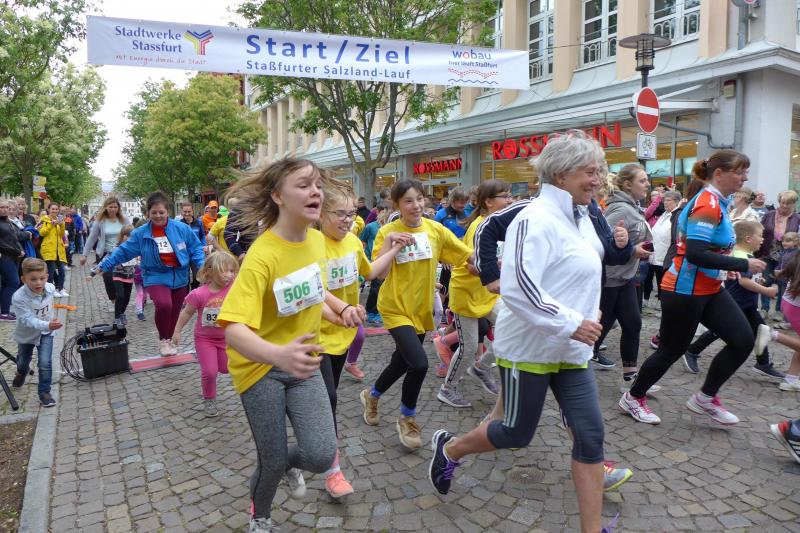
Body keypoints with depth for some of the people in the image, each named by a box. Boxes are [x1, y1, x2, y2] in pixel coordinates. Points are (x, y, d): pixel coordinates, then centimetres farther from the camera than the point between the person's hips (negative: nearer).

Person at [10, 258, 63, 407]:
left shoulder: (50, 288, -20)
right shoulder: (19, 298, -35)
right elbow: (28, 320, -39)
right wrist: (48, 325, -56)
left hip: (46, 333, 1)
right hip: (26, 334, -1)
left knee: (45, 363, -11)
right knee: (23, 361, 25)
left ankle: (44, 392, 7)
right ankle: (21, 373, 60)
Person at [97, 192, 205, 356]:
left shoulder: (182, 229, -7)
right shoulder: (140, 233, -5)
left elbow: (195, 249, 0)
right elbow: (123, 251, 4)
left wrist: (203, 266, -13)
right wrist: (104, 265, 3)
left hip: (179, 277, 2)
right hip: (156, 277, -2)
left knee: (174, 312, 12)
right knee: (163, 305, -28)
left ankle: (169, 340, 39)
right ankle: (163, 340, -2)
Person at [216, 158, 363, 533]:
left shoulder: (316, 239, -4)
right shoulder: (262, 255, -26)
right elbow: (233, 330, -36)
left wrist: (341, 308, -2)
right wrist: (278, 355, -54)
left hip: (302, 362, 5)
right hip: (260, 366, -4)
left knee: (321, 456, -10)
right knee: (273, 462, 5)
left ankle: (290, 464, 30)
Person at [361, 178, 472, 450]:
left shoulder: (435, 229, -3)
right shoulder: (387, 232, -11)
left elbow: (469, 256, -1)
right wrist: (387, 245, -30)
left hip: (421, 308, 5)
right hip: (396, 308, -4)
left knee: (402, 363, 17)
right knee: (419, 364, -17)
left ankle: (372, 395, 48)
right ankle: (407, 419, 11)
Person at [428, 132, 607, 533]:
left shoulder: (579, 217, 8)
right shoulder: (537, 218, -21)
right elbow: (517, 287, -31)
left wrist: (584, 319, 17)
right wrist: (570, 323, -27)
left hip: (570, 349, 8)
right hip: (530, 347, -8)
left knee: (590, 434, 5)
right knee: (517, 433, 9)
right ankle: (448, 448, 36)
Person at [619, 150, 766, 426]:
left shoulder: (716, 202, 9)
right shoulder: (707, 204, -20)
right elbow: (695, 254, -29)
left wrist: (724, 264, 11)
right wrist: (743, 265, -22)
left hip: (710, 289, 9)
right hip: (685, 291, -9)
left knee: (743, 340, 2)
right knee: (672, 350, 4)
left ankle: (705, 398, 18)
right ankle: (633, 398, 23)